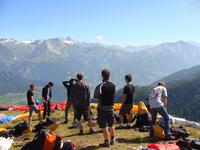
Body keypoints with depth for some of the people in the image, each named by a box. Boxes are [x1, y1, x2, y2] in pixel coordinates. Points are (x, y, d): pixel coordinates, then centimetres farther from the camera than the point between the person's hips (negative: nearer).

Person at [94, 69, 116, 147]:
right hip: (111, 107, 6)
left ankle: (106, 142, 6)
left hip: (102, 108, -6)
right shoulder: (113, 85, 2)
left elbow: (95, 96, -13)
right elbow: (113, 95, 10)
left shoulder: (100, 86, -16)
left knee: (104, 126, 2)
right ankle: (112, 140, 31)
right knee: (111, 125, 19)